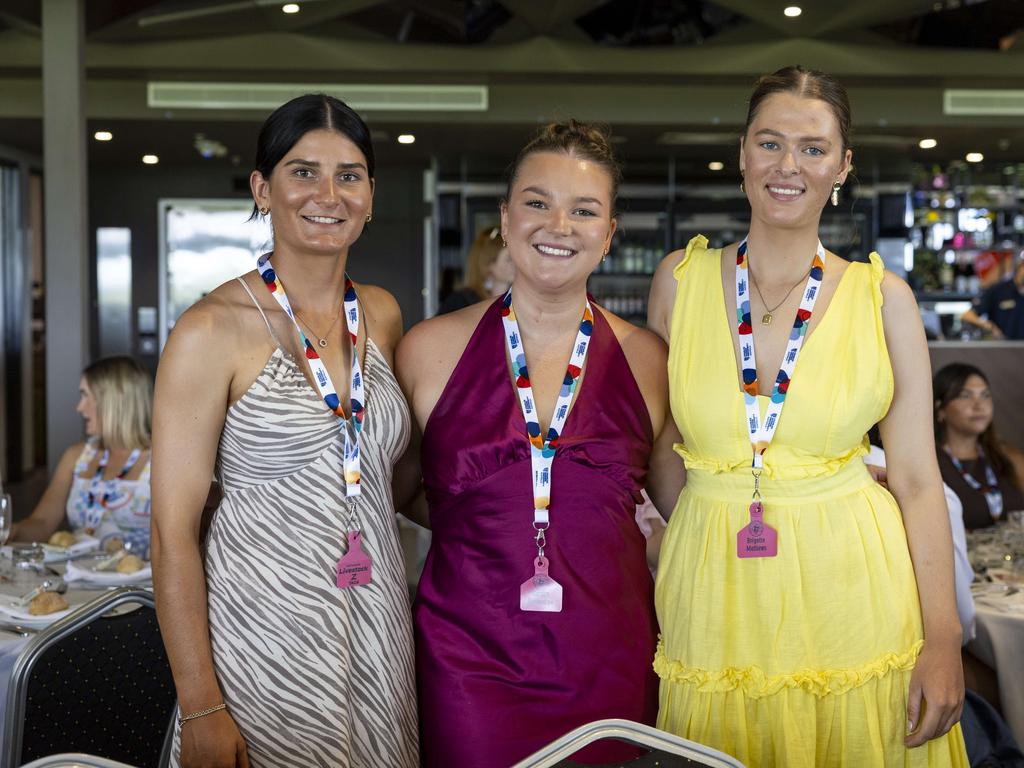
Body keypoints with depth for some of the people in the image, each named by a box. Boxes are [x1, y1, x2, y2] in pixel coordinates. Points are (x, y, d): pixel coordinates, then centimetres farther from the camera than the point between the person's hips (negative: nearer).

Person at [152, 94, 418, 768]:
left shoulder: (382, 315, 5)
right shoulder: (213, 329, -12)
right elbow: (174, 530, -12)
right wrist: (200, 706, -14)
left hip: (380, 630, 5)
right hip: (262, 634, -5)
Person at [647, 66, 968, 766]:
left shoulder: (883, 298, -2)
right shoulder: (681, 278, 1)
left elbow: (917, 480, -2)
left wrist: (943, 639, -6)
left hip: (851, 597, -1)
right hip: (715, 602, 1)